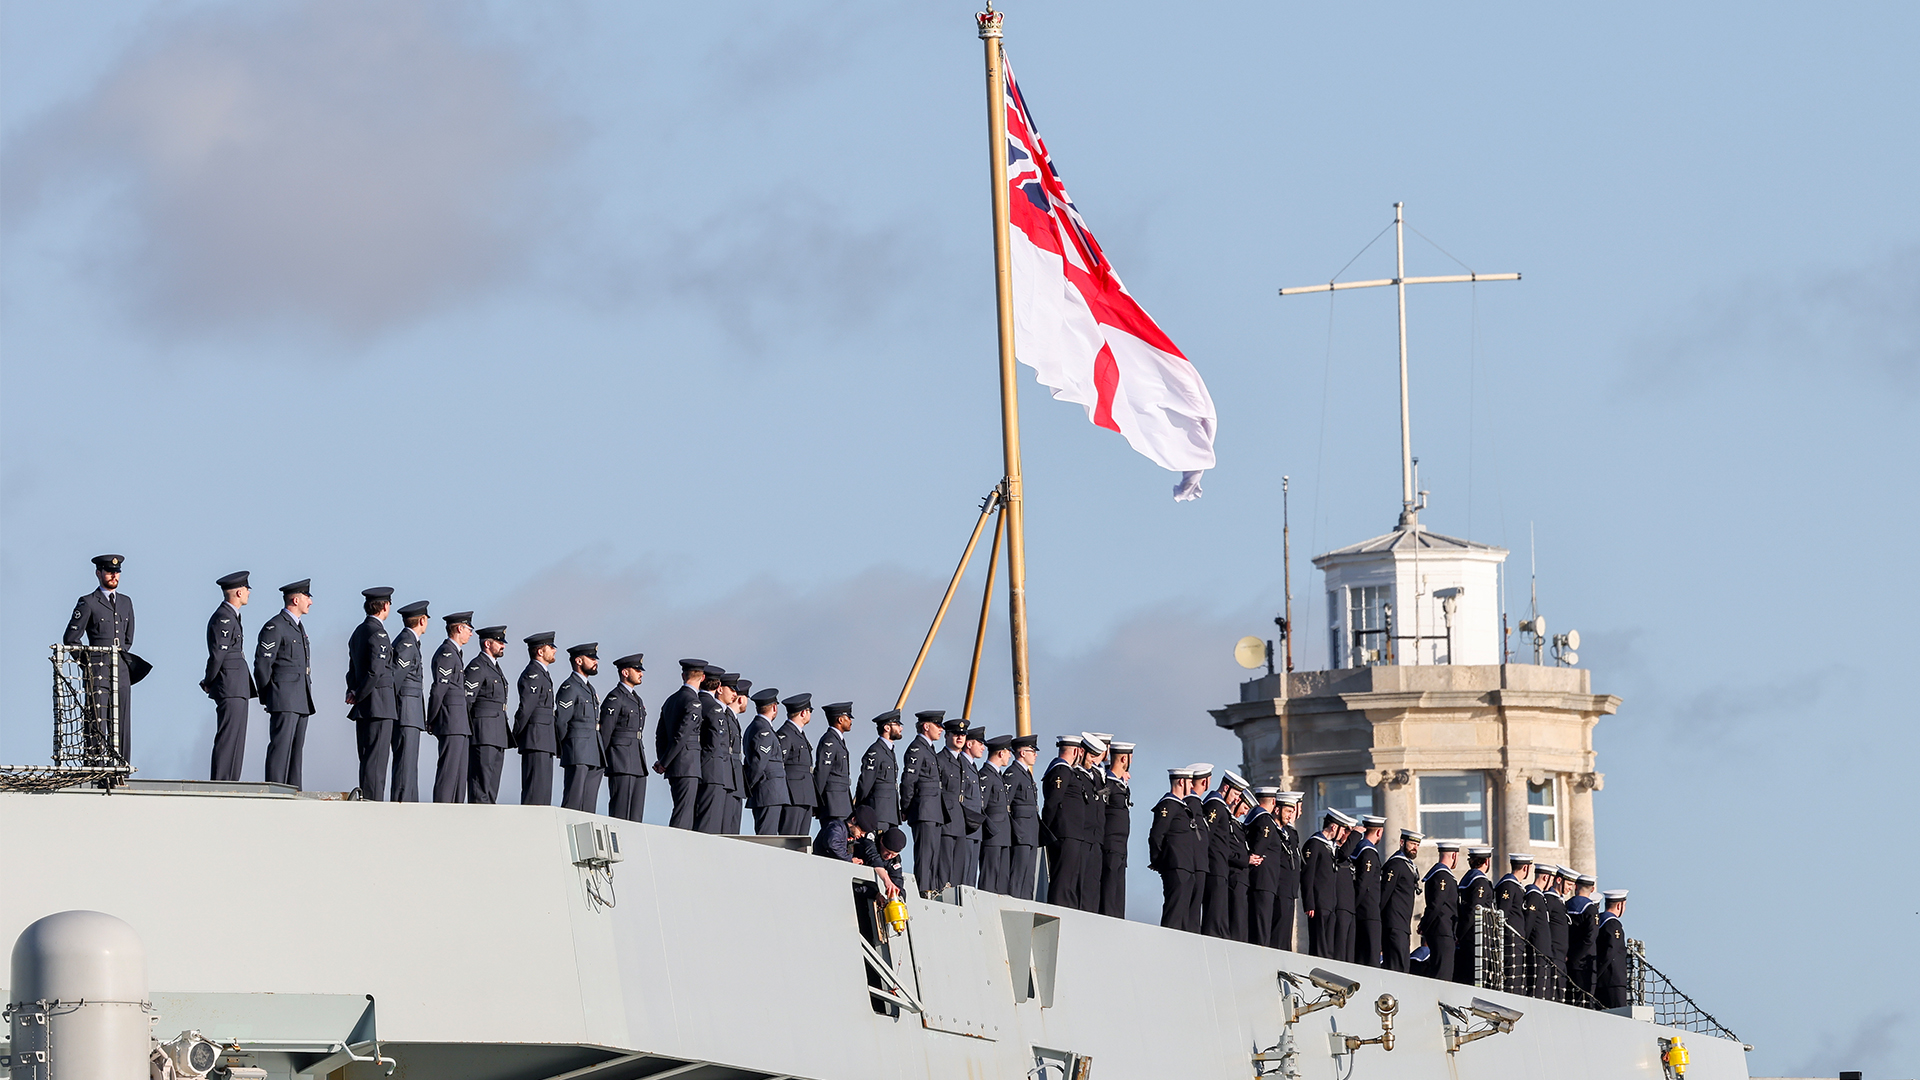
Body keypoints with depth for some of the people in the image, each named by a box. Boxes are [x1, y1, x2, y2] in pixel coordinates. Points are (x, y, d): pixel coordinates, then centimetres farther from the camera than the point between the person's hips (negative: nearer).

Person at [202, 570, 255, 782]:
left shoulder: (231, 616, 19)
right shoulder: (223, 619, -14)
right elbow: (218, 653, -18)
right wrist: (209, 683, -7)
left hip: (238, 689, 10)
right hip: (230, 688, -10)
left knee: (236, 739, 9)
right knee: (227, 739, -11)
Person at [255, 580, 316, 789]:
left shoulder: (298, 628, 21)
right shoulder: (275, 627, -8)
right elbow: (262, 664, -10)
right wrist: (268, 696, -7)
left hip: (301, 700, 9)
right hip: (284, 700, -9)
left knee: (296, 749, 7)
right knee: (281, 746, -12)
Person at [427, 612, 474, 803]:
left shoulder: (455, 654, 22)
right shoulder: (446, 653, -10)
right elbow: (439, 688, -14)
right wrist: (432, 721, -11)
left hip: (461, 724, 10)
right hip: (451, 722, -10)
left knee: (460, 771, 7)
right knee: (449, 767, -12)